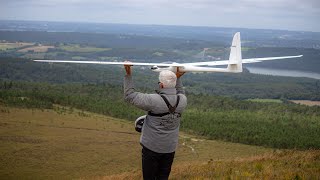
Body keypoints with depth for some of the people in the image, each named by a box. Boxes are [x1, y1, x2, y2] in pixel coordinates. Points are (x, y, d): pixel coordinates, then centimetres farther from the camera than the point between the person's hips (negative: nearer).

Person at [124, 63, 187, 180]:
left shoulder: (154, 100, -24)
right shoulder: (182, 100, -8)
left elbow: (130, 96, -15)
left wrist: (128, 75, -12)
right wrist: (178, 78, 18)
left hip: (152, 147, -5)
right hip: (170, 147, 5)